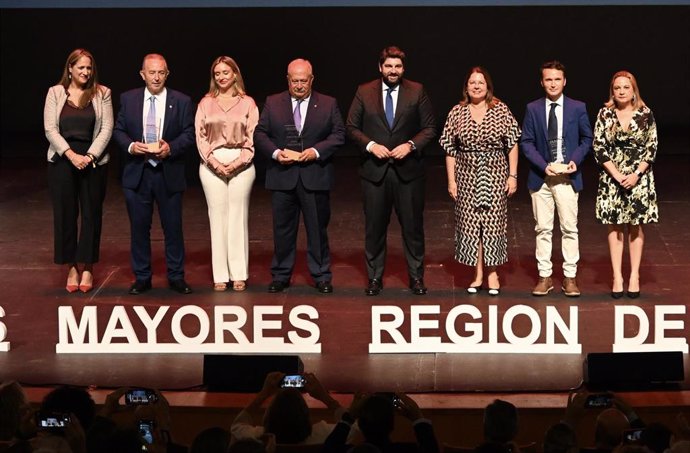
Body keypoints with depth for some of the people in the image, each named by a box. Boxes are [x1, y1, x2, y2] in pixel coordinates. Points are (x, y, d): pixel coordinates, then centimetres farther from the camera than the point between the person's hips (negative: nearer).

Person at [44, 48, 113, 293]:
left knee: (91, 214, 2)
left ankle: (87, 269, 10)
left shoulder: (102, 94, 3)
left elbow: (107, 129, -1)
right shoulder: (55, 93, 3)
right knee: (65, 214, 2)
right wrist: (71, 154, -12)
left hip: (93, 161, 0)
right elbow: (50, 129, -2)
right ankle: (72, 268, 9)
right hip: (62, 160, 0)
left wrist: (89, 156, -12)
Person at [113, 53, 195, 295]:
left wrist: (171, 148, -18)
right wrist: (130, 146, -12)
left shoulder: (181, 102, 0)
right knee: (139, 227, 7)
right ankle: (142, 278, 16)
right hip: (137, 173, 1)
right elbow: (118, 130, 7)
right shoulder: (128, 99, 4)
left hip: (169, 173, -1)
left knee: (173, 227, 4)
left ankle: (176, 277, 15)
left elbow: (189, 134, -1)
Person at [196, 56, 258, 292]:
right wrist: (214, 162, -8)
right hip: (212, 164, 1)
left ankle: (239, 274, 3)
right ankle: (220, 275, 2)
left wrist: (237, 162, -10)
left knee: (238, 217, -1)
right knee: (217, 217, 0)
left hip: (241, 164, -1)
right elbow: (200, 135, 5)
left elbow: (253, 137, 1)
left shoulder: (247, 103, 6)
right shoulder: (206, 103, 9)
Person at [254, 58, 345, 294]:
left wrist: (317, 151, -13)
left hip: (315, 175, -1)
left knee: (318, 228, 4)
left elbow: (338, 134, 1)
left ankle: (321, 276, 11)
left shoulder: (328, 104, 5)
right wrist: (276, 152, -12)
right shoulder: (273, 103, 7)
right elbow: (259, 134, 5)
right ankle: (281, 275, 15)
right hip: (282, 175, 1)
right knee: (283, 228, 6)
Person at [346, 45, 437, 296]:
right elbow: (351, 127, 4)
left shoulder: (417, 91, 1)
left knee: (413, 226, 5)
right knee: (374, 226, 6)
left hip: (408, 170, 0)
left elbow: (429, 127, 3)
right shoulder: (364, 92, 2)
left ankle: (416, 277, 15)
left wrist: (411, 145, -13)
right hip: (374, 170, 0)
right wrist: (370, 145, -11)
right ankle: (374, 277, 16)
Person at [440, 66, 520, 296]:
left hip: (495, 174, -2)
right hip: (466, 174, 2)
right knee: (469, 223, 2)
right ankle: (478, 275, 10)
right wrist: (451, 180, 1)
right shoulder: (457, 113, 4)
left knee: (493, 221, -2)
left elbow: (512, 145, 1)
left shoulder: (501, 110, 0)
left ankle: (493, 274, 7)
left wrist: (513, 175, -4)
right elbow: (450, 149, 5)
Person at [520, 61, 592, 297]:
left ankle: (570, 277, 6)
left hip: (567, 177, 0)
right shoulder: (533, 109, 3)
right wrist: (544, 165, -11)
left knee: (569, 228, 1)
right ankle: (545, 276, 10)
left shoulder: (578, 108, 3)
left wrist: (575, 160, -8)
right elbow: (526, 142, 2)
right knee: (543, 229, 4)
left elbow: (587, 138, 9)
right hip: (541, 177, 1)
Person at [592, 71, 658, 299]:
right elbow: (599, 147, -4)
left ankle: (634, 276, 11)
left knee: (636, 227, 5)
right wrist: (617, 175, -12)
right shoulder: (605, 114, -1)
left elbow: (652, 148, -2)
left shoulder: (645, 114, -2)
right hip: (612, 177, 0)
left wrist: (636, 174, -12)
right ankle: (617, 277, 7)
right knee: (615, 226, 4)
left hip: (639, 177, 0)